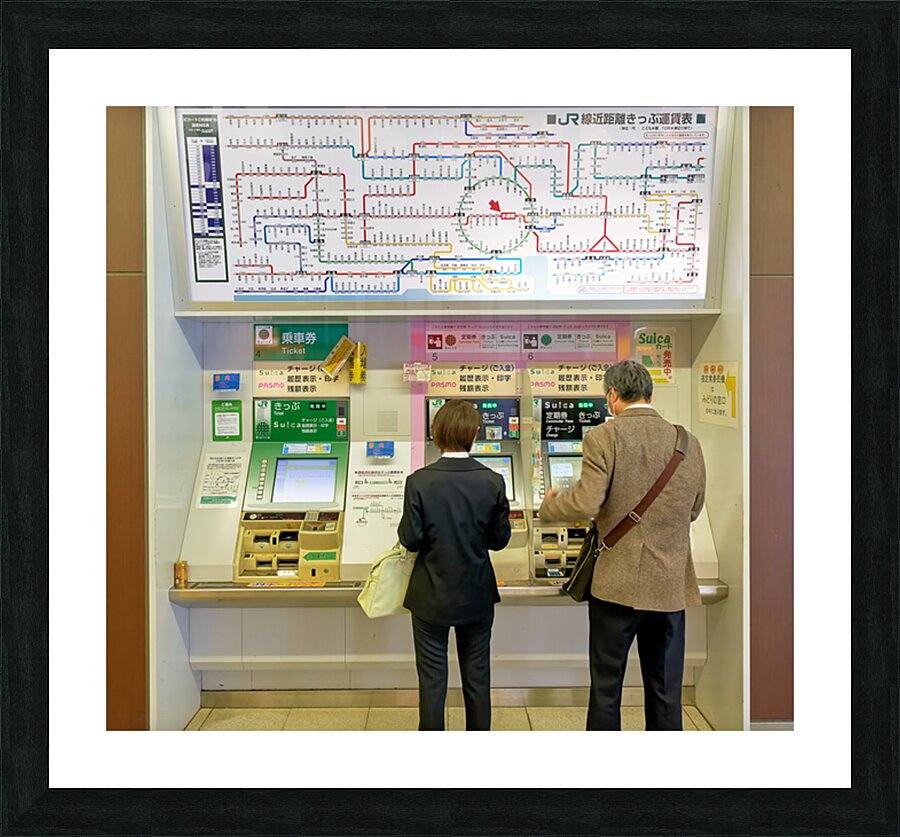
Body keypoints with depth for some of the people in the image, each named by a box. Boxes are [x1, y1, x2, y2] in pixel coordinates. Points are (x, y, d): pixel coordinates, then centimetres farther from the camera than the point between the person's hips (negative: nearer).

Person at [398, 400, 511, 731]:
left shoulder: (419, 482, -17)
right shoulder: (493, 482, -11)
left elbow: (411, 540, -13)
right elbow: (499, 539, -4)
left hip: (431, 597, -2)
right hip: (477, 596, 2)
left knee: (432, 678, 13)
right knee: (477, 676, 17)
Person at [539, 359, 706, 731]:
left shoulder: (603, 438, -12)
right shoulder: (689, 443, 3)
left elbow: (586, 503, -19)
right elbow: (693, 510, 13)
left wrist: (550, 503, 1)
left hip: (617, 583, -4)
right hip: (671, 587, 4)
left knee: (606, 688, 11)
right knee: (665, 691, 16)